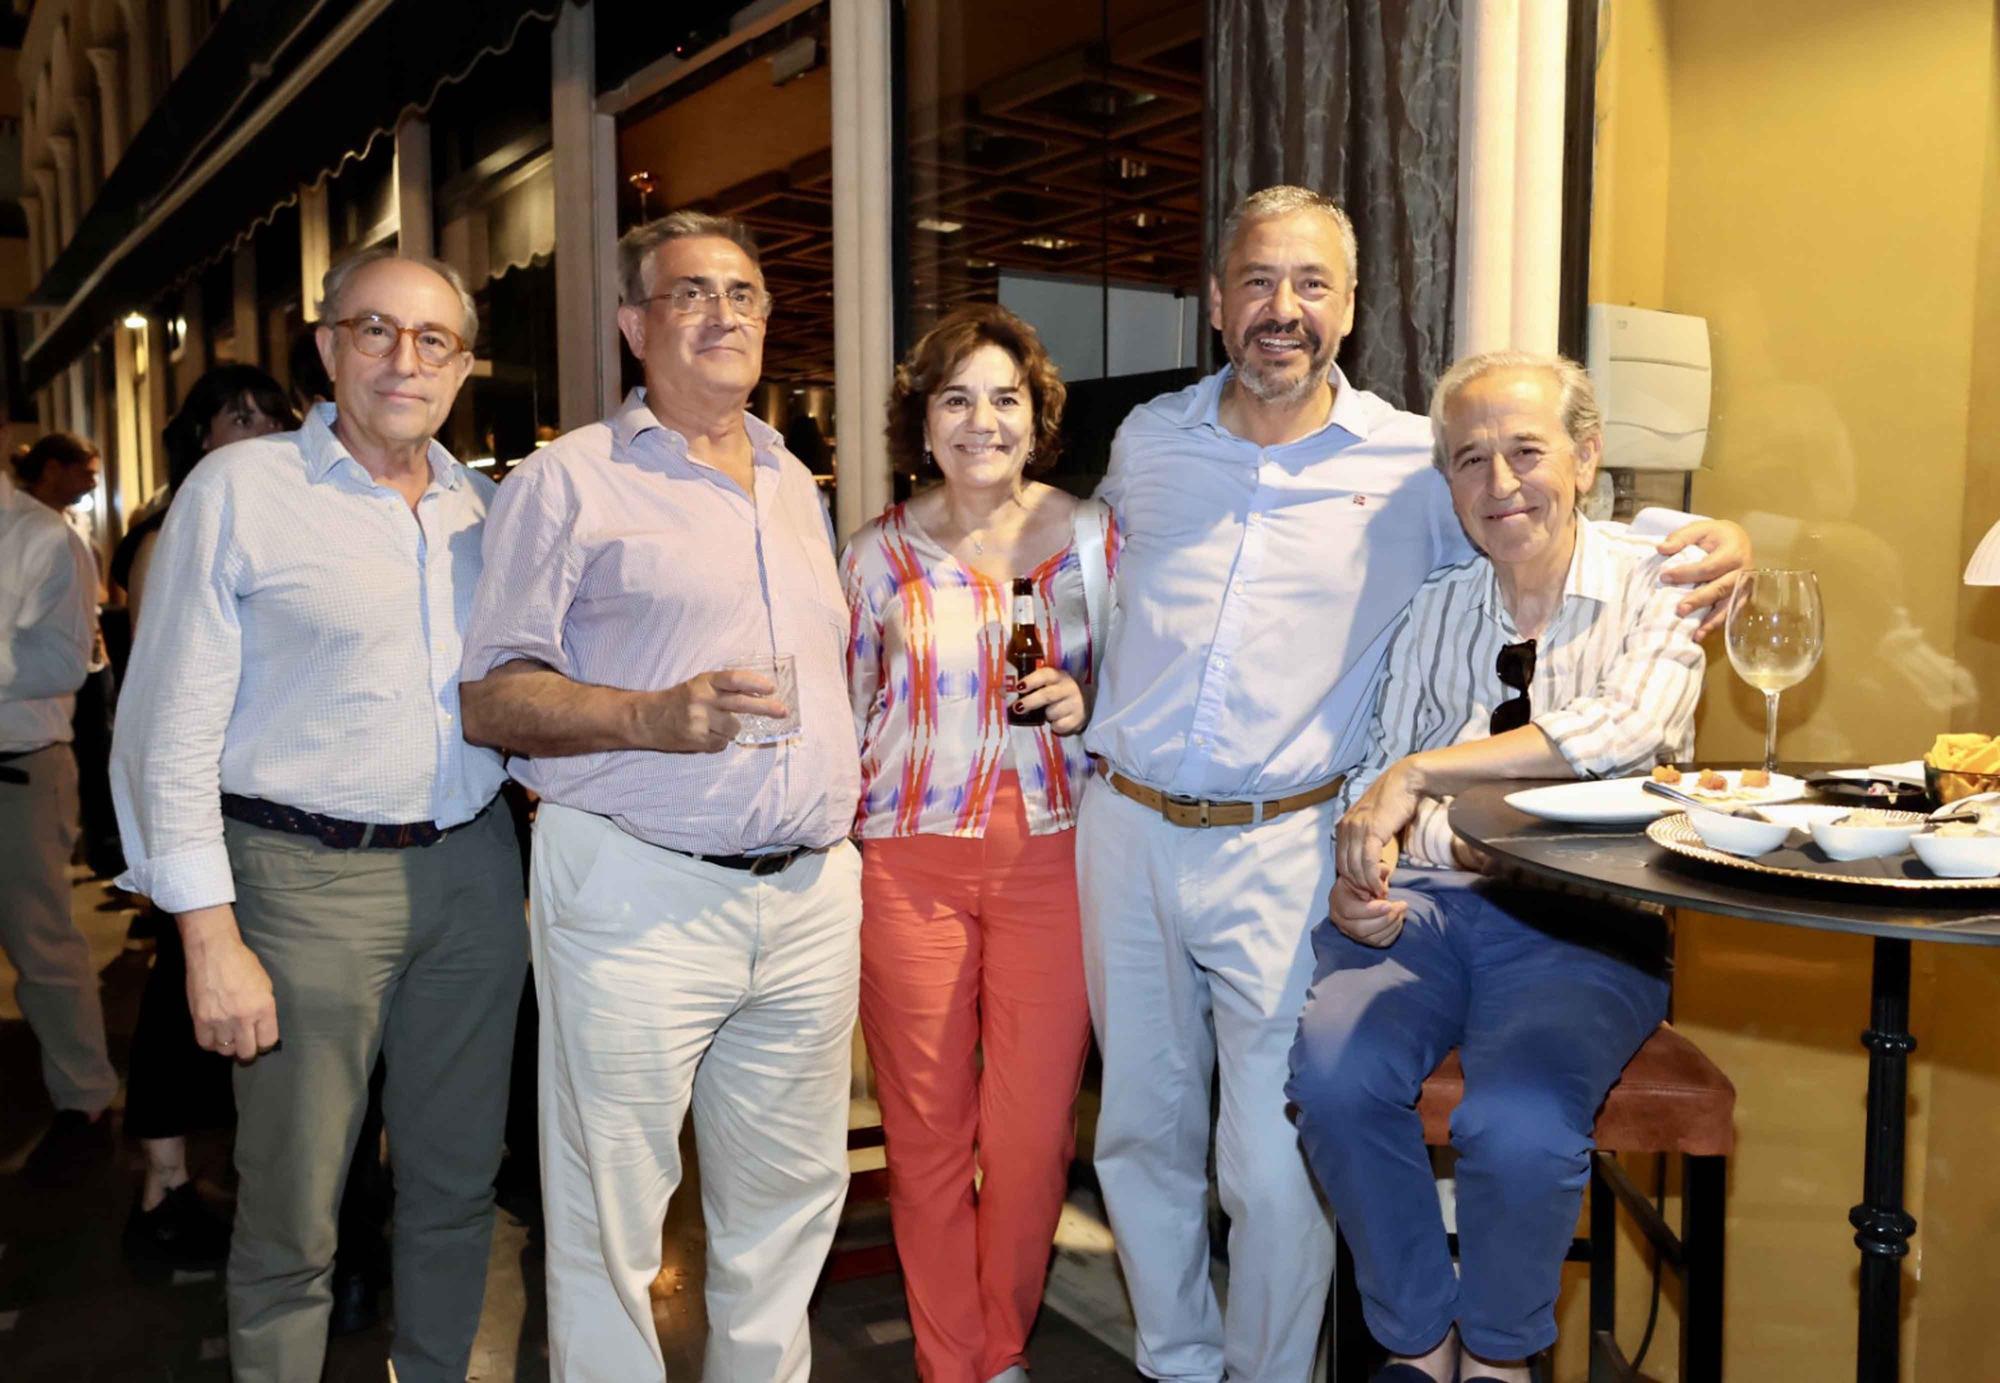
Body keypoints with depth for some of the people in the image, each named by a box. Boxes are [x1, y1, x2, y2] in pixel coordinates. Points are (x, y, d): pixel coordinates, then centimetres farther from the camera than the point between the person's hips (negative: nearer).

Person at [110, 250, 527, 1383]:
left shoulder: (485, 507, 9)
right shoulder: (239, 491, -5)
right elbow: (174, 734, -7)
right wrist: (211, 938, -11)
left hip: (474, 873, 5)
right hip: (310, 877, -4)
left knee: (458, 1181, 16)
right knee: (293, 1217, 6)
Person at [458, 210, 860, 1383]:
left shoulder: (795, 486, 18)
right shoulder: (570, 481, 0)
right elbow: (492, 700, -5)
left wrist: (849, 768, 13)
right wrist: (652, 718, -20)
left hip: (811, 891, 6)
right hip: (638, 893, -5)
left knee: (793, 1189, 15)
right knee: (612, 1210, 4)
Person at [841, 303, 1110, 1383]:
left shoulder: (1090, 534, 4)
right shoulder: (879, 552, 3)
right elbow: (845, 715, 10)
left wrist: (1086, 704, -9)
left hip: (1051, 855, 0)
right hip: (911, 859, 0)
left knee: (1034, 1134, 5)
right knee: (926, 1134, 7)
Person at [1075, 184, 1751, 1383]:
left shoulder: (1420, 467, -2)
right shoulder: (1147, 441, 6)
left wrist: (1717, 541, -11)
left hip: (1280, 851, -3)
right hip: (1127, 832, 3)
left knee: (1274, 1170, 1)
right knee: (1142, 1135, 15)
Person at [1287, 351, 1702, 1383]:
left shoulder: (1650, 589, 1)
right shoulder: (1432, 612, 13)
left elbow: (1631, 729, -19)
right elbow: (1375, 770, 15)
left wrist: (1422, 771, -23)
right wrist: (1357, 877, -7)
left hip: (1584, 921, -3)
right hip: (1422, 904, 3)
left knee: (1519, 1126, -29)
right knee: (1332, 1078, -25)